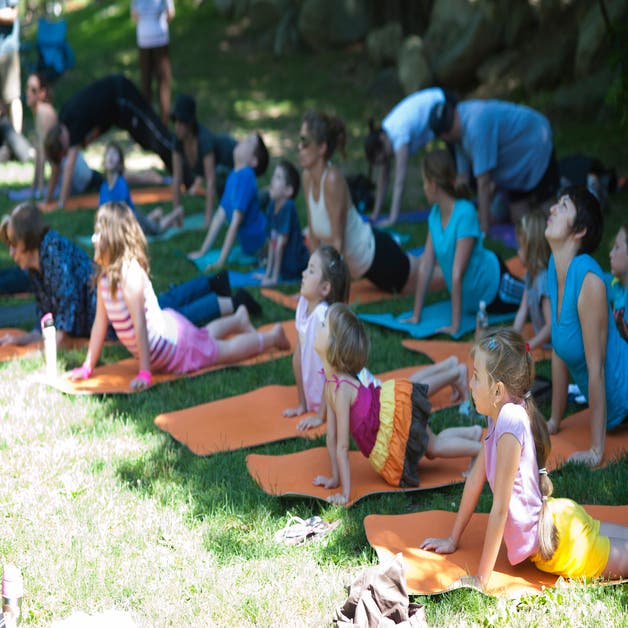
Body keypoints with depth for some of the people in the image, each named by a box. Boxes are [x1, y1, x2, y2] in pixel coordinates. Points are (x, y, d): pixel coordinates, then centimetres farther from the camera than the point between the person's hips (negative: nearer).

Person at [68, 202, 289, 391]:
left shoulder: (130, 274, -34)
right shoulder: (104, 274, -9)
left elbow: (139, 324, -36)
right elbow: (100, 321, -4)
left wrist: (144, 373, -36)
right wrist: (87, 367, -2)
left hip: (170, 338, -8)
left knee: (226, 350, 14)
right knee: (204, 337, 34)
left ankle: (272, 336, 34)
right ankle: (238, 319, 59)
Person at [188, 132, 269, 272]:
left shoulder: (245, 176, -24)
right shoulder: (233, 175, 1)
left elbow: (236, 221, -26)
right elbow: (220, 215, 6)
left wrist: (221, 262, -25)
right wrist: (202, 251, 7)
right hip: (249, 247, 7)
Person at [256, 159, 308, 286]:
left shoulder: (288, 207, -21)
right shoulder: (272, 205, 1)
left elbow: (281, 242, -20)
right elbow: (271, 242, 6)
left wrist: (274, 279, -17)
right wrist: (267, 273, 7)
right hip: (281, 269, 7)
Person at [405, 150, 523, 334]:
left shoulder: (465, 213, -31)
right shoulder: (435, 213, -10)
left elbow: (457, 273, -32)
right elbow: (425, 266, -9)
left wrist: (455, 325, -31)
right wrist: (416, 316, -9)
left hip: (493, 288, -6)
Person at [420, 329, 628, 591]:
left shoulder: (511, 420, -28)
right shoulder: (501, 415, -2)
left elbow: (500, 508, -26)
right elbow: (476, 479, 8)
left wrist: (481, 579, -21)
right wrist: (453, 540, 15)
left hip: (557, 541, -8)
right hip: (557, 517, 8)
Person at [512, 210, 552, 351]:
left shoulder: (544, 279, -25)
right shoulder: (531, 273, 4)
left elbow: (551, 326, -25)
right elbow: (522, 311, 8)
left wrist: (527, 346, -18)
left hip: (553, 345, -9)